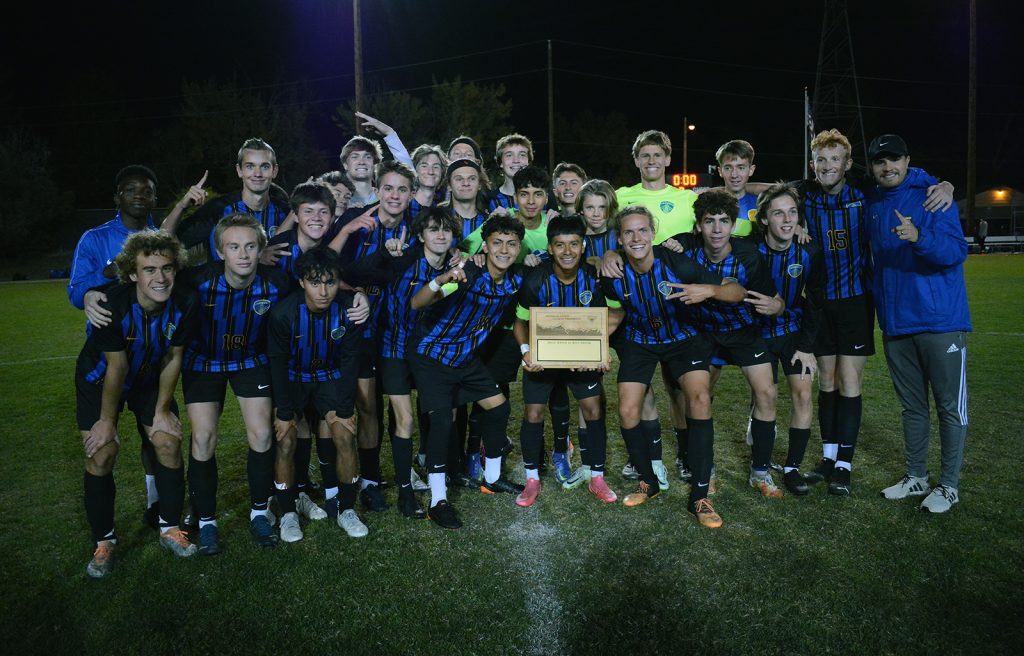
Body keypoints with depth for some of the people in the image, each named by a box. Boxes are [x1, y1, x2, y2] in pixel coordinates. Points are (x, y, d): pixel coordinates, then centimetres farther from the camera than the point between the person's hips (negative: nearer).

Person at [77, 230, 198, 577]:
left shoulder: (183, 305, -23)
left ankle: (170, 529, 12)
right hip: (100, 379, -2)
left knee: (169, 443, -7)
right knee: (101, 454, -9)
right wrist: (107, 420, -13)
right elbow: (117, 368, -25)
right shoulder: (112, 304, -33)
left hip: (150, 378, 3)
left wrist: (162, 410, -7)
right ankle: (104, 541, 11)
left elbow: (173, 359, -10)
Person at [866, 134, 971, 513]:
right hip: (895, 325, 6)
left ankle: (949, 485, 15)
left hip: (940, 322, -5)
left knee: (950, 407, 3)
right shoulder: (873, 205, 10)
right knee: (912, 406, 15)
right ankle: (916, 477, 27)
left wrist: (919, 237, -34)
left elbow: (957, 251, -17)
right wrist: (878, 309, 11)